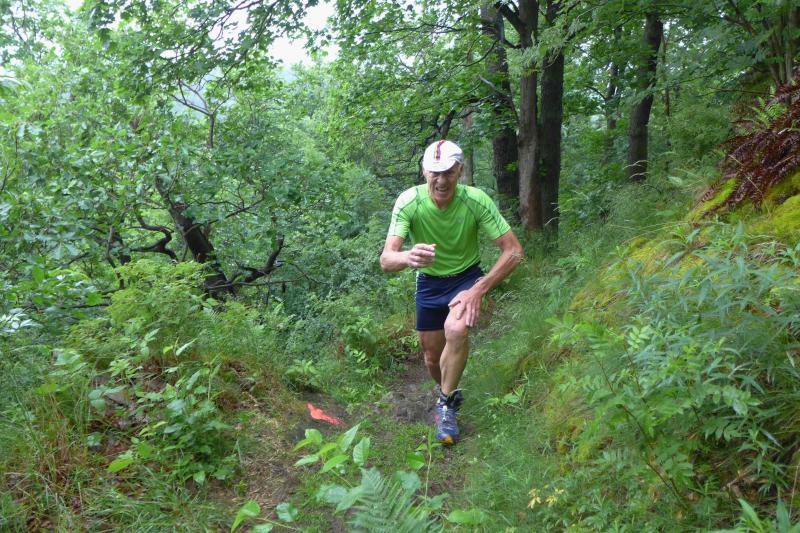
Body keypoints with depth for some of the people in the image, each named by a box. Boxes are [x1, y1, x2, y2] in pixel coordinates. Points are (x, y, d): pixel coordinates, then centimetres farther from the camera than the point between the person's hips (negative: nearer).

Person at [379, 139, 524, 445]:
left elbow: (514, 251, -21)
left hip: (467, 278, -2)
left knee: (457, 329, -31)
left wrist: (478, 290, -30)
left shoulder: (476, 200, -25)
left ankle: (446, 404, -8)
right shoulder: (409, 202, -24)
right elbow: (386, 260, -32)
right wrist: (408, 257, -55)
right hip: (429, 282, 2)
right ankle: (449, 390, 44)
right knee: (432, 357, 9)